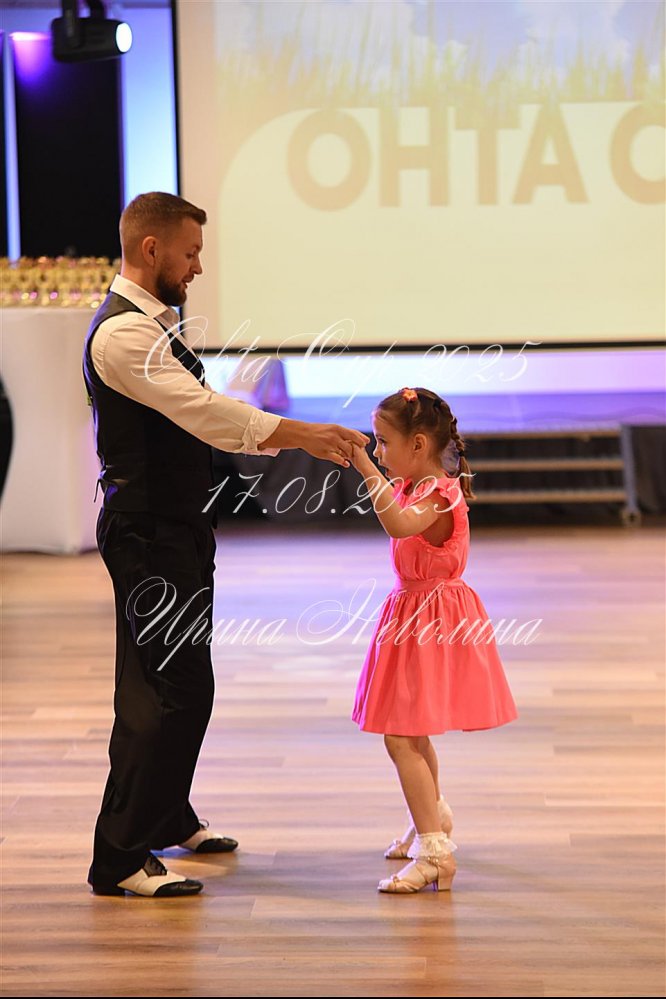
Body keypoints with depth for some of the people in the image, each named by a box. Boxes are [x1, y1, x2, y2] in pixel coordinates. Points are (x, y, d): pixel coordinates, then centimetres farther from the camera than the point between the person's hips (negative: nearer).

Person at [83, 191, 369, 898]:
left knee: (171, 683, 21)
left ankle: (168, 818, 37)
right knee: (173, 689, -11)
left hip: (174, 527, 11)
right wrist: (302, 435, -23)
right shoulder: (122, 333, -19)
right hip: (148, 531, -11)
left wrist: (293, 436, 6)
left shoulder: (150, 325, 16)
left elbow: (198, 418, 15)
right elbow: (204, 413, -26)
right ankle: (119, 858, -6)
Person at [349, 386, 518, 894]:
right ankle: (433, 819, 47)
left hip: (433, 619, -10)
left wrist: (367, 469, -44)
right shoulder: (414, 487, 7)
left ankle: (435, 852, -16)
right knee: (411, 734, 25)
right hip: (413, 612, 10)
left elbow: (399, 524, -44)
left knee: (402, 737, -15)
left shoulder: (439, 495, -23)